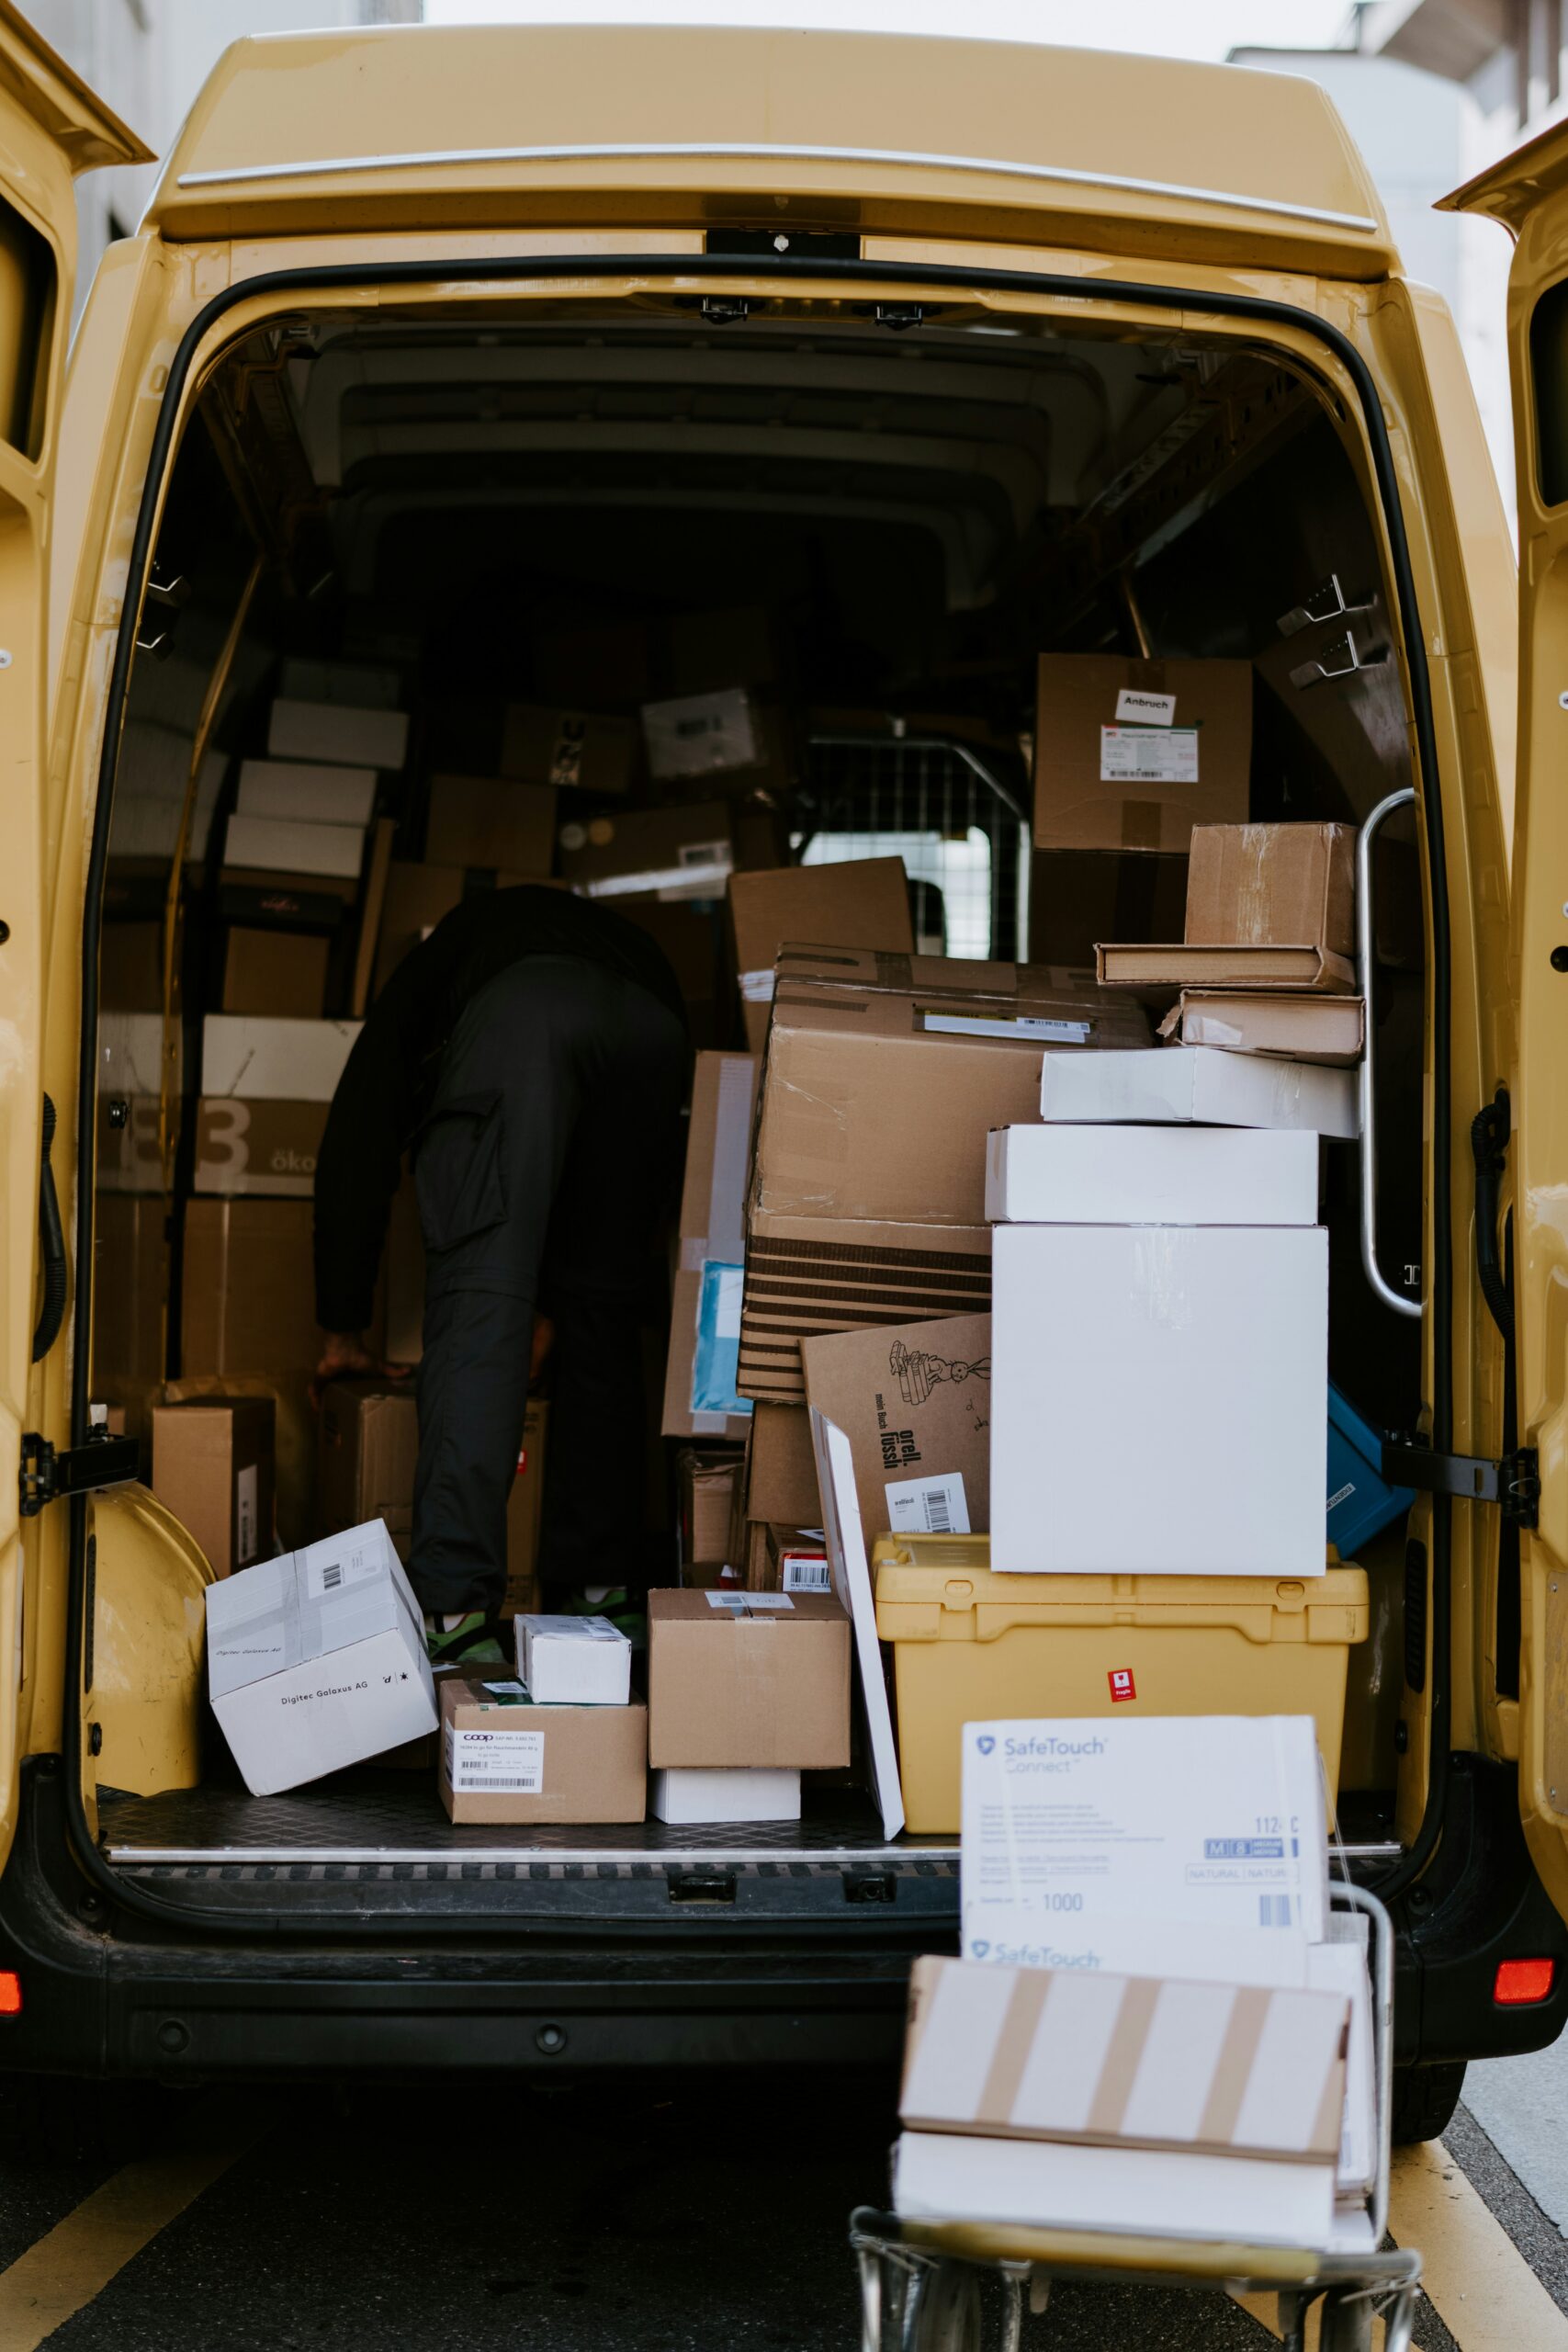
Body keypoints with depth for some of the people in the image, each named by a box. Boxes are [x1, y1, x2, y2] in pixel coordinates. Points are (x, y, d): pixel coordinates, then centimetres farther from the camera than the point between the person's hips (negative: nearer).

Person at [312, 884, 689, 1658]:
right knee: (601, 1310, 15)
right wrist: (549, 1304, 53)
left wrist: (342, 1327, 38)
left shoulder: (433, 963, 40)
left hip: (518, 1012, -3)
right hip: (653, 1030, 3)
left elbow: (356, 1147, 32)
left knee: (479, 1300, -6)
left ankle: (453, 1595, -16)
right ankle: (594, 1583, 16)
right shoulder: (622, 938, 48)